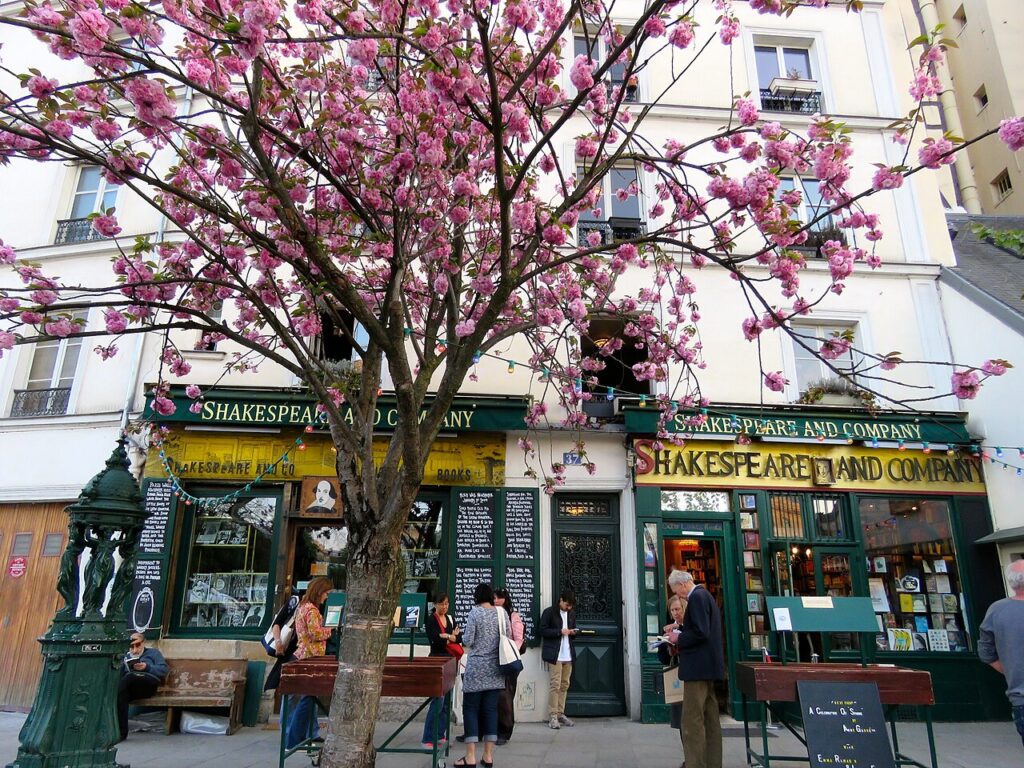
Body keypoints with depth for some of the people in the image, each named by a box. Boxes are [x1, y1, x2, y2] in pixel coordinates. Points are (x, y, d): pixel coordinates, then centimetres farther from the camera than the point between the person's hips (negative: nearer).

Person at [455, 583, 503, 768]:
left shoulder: (475, 612, -9)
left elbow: (467, 641, -11)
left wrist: (462, 638, 11)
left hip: (477, 668, -4)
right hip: (496, 669, 4)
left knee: (471, 708, 4)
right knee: (491, 709, 9)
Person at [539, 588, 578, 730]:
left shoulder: (572, 613, 13)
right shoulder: (549, 612, -5)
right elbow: (543, 630, -9)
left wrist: (573, 632, 0)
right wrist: (560, 631, -18)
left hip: (568, 654, 6)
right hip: (554, 654, -6)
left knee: (564, 685, 9)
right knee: (555, 685, -7)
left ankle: (560, 714, 18)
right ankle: (553, 717, -1)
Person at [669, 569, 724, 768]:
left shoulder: (697, 597, -15)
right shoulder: (705, 595, 17)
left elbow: (700, 633, -24)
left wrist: (679, 638, -10)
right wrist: (681, 630, 11)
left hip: (698, 666, -11)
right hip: (708, 665, 11)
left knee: (692, 721, -7)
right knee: (710, 720, 13)